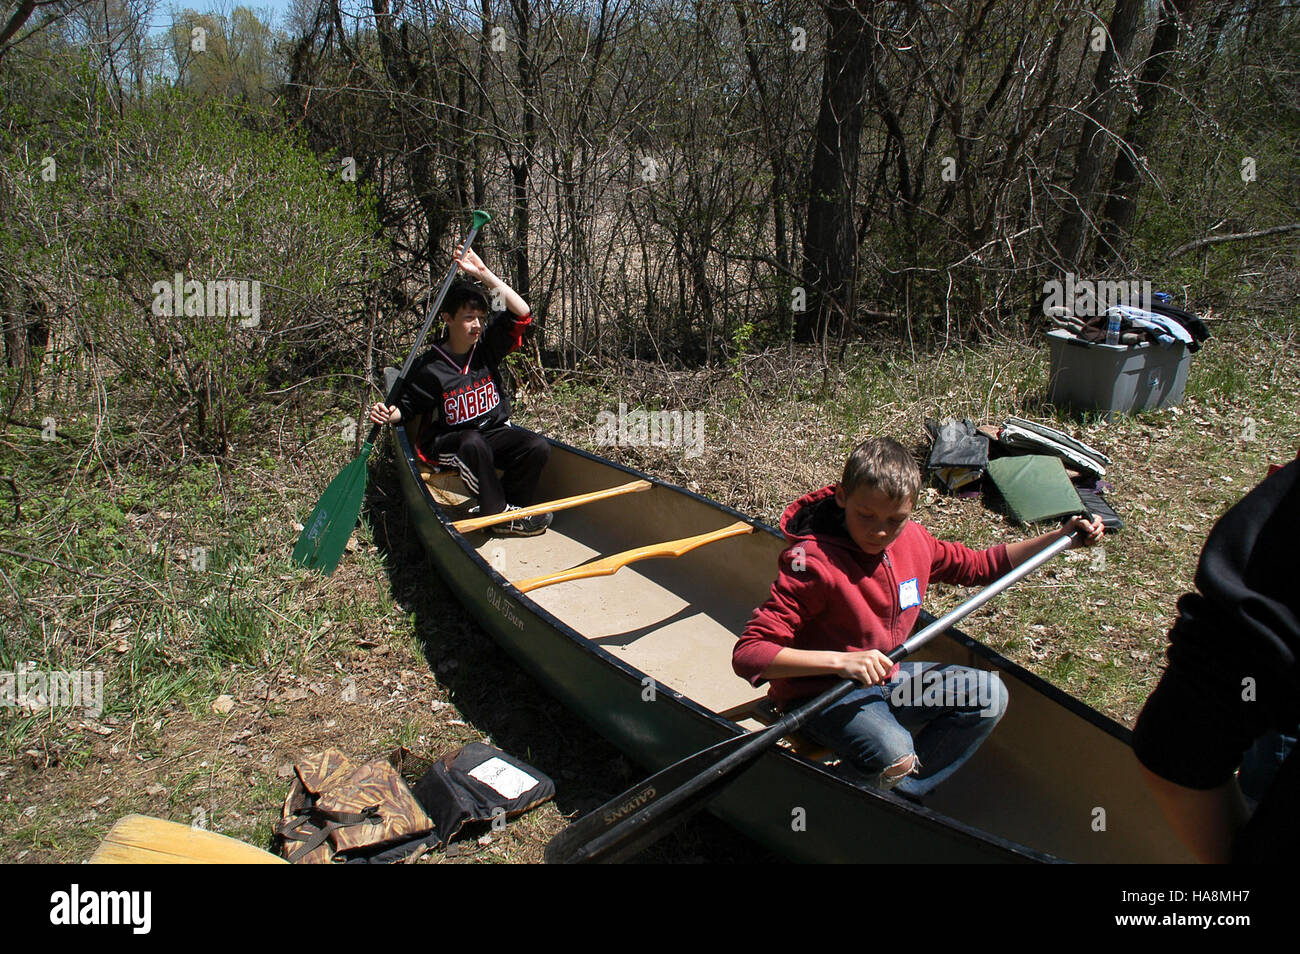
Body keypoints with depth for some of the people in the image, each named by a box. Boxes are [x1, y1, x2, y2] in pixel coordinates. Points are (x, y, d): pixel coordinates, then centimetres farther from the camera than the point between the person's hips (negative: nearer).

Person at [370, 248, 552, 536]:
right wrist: (389, 414, -24)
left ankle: (510, 505, -5)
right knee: (474, 443, -38)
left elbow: (522, 313, -14)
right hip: (446, 442, -4)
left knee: (538, 447, -22)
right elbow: (406, 408, 1)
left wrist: (483, 273, -20)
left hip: (495, 433, 4)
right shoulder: (430, 367, -10)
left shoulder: (487, 345, -2)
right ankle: (499, 515, -23)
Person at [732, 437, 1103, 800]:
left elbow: (977, 565, 16)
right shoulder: (813, 562, -27)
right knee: (895, 755, -33)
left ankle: (905, 793, 1)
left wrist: (1059, 537, 11)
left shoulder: (913, 540, -4)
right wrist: (840, 661, -40)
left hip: (885, 679, 8)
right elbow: (748, 652, -32)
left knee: (988, 694, -2)